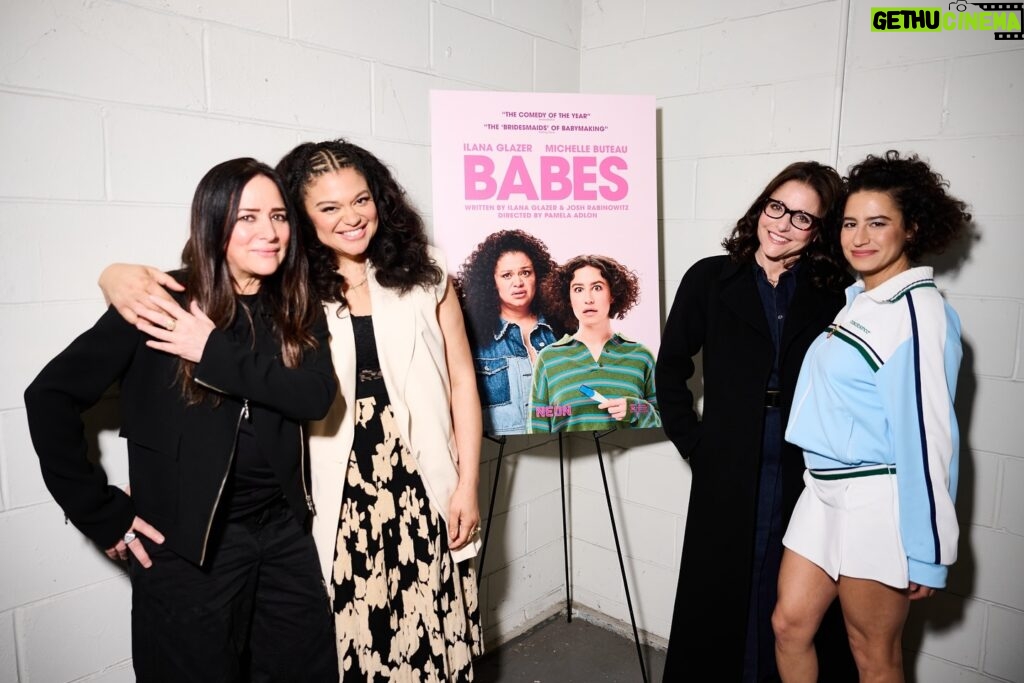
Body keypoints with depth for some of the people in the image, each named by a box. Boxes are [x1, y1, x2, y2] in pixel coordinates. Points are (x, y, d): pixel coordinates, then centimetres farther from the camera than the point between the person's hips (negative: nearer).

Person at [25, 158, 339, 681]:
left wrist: (216, 353, -22)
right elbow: (51, 395, -9)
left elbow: (317, 396, -14)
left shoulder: (297, 309, 2)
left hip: (283, 531, 4)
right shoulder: (163, 303, -11)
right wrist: (102, 513, -9)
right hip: (185, 543, -4)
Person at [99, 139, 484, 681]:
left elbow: (461, 380, 4)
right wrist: (119, 275, -22)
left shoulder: (424, 275, 2)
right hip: (337, 497, 0)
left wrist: (467, 484, 2)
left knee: (433, 637, 10)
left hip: (425, 487, 1)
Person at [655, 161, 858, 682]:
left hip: (807, 474, 1)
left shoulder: (835, 295, 1)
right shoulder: (711, 280, 0)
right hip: (728, 473, 0)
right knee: (718, 591, 12)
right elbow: (671, 369, 4)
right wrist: (693, 443, 1)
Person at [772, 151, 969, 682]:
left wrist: (926, 553, -16)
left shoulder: (918, 310, -15)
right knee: (789, 624, 14)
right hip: (824, 491, 8)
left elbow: (927, 432, -18)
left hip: (877, 502, -7)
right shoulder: (858, 301, 11)